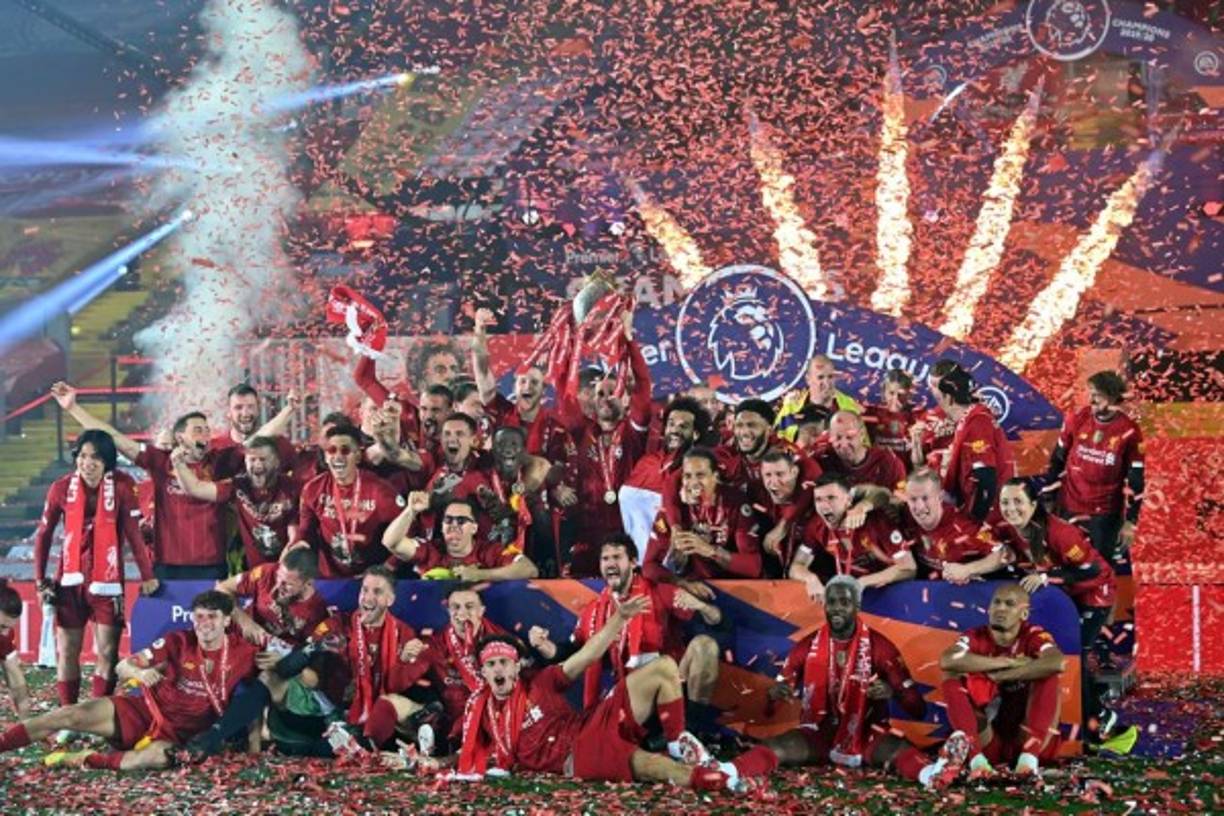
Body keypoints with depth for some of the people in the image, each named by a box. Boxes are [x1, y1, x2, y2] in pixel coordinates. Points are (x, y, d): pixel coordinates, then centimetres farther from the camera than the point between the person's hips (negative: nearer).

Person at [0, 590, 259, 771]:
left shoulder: (243, 652, -10)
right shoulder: (178, 642, -7)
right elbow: (122, 668, -4)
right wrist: (139, 673, -26)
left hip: (178, 735, -2)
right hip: (146, 711, 2)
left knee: (159, 756, -39)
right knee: (72, 715, -16)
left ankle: (87, 760, -27)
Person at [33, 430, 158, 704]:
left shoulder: (122, 486, -8)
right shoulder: (62, 488, -2)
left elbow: (134, 532, -8)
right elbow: (44, 534, 6)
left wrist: (147, 576, -11)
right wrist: (40, 580, 3)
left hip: (107, 582, -2)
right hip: (70, 581, 2)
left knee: (107, 653, 0)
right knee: (66, 651, 5)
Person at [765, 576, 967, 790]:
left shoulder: (879, 646, -4)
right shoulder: (808, 646, 1)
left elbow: (918, 709, -6)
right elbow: (772, 700, 6)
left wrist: (893, 692, -29)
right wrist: (776, 694, -20)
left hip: (866, 737, -2)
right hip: (818, 734, 2)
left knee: (898, 749, -35)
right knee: (773, 747, -28)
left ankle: (931, 774, -66)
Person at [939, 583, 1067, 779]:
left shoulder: (1034, 636, -7)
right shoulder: (976, 638, -3)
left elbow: (1058, 663, -32)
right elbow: (946, 660, -27)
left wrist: (1001, 676, -25)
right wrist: (1008, 662, -23)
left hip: (1028, 740, -1)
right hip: (988, 745, 1)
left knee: (1049, 674, -19)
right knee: (952, 677, -15)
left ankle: (1030, 756, -30)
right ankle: (976, 758, -32)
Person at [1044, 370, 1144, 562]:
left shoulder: (1129, 431, -10)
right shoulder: (1077, 420, -3)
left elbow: (1135, 480, -6)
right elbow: (1057, 460, 7)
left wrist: (1131, 521, -7)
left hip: (1107, 515, -2)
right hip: (1070, 510, 2)